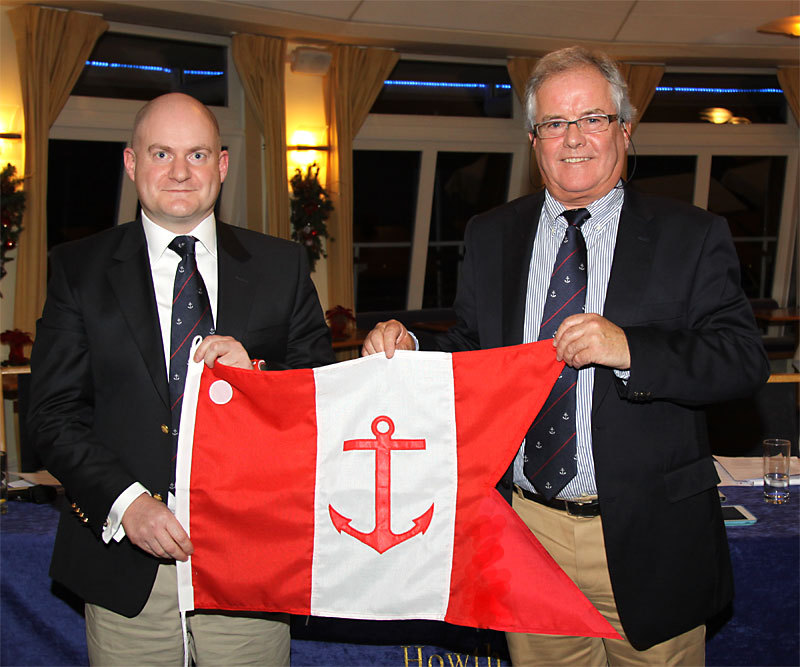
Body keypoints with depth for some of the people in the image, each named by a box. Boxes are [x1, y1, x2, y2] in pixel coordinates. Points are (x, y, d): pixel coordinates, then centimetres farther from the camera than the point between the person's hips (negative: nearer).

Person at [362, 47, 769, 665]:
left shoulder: (692, 236, -3)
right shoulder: (491, 236, 7)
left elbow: (745, 359, -10)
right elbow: (470, 355, 10)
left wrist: (631, 349, -25)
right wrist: (405, 348, -10)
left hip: (646, 538, -2)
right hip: (528, 528, 3)